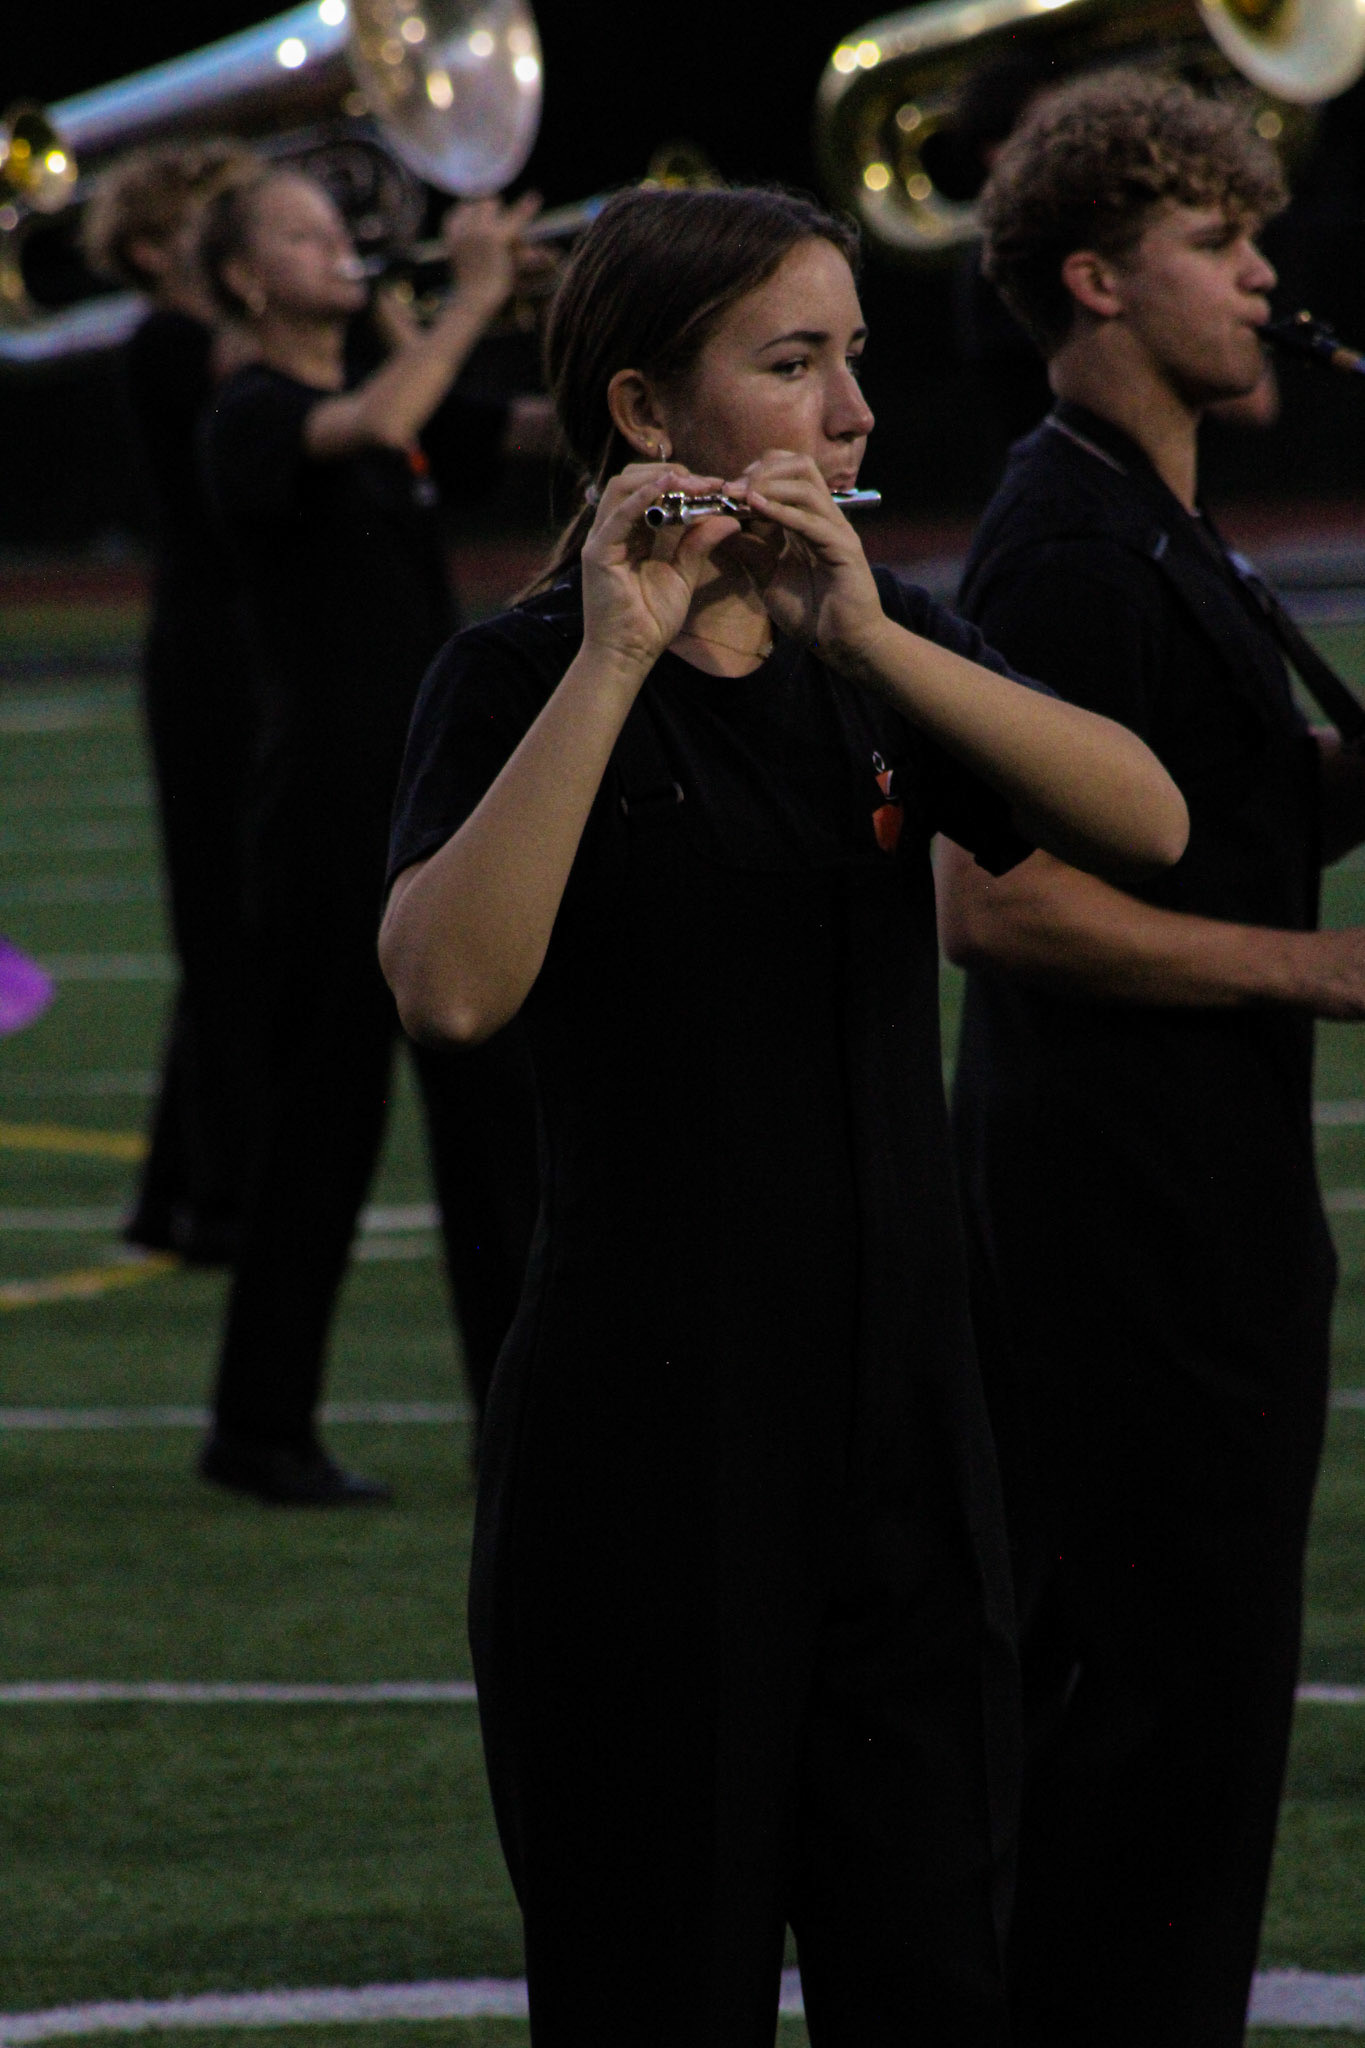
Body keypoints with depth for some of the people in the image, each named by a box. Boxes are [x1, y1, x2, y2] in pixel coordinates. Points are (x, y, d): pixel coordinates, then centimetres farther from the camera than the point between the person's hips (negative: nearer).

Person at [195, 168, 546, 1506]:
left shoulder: (406, 402, 16)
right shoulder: (251, 418, -8)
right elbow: (372, 425, -28)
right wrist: (470, 299, -21)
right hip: (329, 808, -7)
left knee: (500, 1108, 6)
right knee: (320, 1117, -3)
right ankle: (262, 1429, 5)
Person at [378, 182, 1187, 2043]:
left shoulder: (887, 648, 9)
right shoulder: (518, 679, -7)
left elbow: (1146, 822, -9)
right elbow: (450, 986, -25)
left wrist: (867, 633, -20)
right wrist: (616, 658, -27)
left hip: (907, 1449, 5)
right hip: (645, 1456, -5)